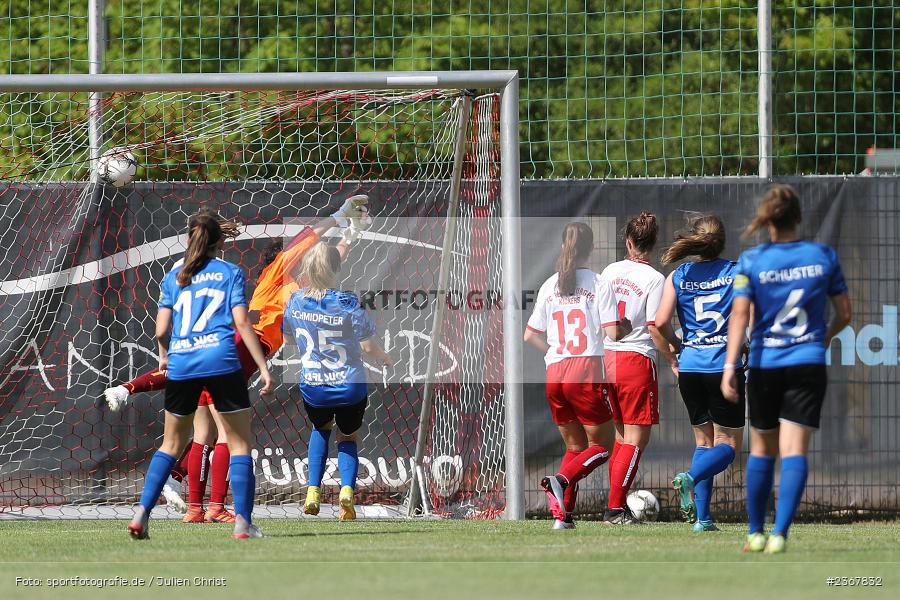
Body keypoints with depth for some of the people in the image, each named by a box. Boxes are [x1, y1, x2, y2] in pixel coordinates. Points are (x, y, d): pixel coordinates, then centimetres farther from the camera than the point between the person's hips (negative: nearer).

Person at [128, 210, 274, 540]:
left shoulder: (173, 277, 13)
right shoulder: (230, 273, 6)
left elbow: (162, 330, 7)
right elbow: (242, 323, -4)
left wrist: (164, 355, 29)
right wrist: (263, 367, -4)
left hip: (181, 365, 3)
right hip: (221, 364, -3)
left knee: (171, 444, 16)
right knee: (239, 443, 5)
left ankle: (142, 512, 3)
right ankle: (243, 522, -5)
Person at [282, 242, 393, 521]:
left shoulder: (296, 301, -7)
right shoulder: (348, 304, -18)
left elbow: (289, 338, 10)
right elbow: (368, 346, -11)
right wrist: (385, 359, 11)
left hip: (312, 390, 2)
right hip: (351, 389, -2)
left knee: (321, 428, 33)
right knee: (348, 437, 23)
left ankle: (313, 492, 18)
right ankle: (347, 489, -3)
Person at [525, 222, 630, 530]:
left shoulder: (550, 286, 9)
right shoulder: (599, 285, -5)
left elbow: (530, 335, 11)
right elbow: (613, 332, -10)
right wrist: (626, 327, 11)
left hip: (555, 374, 5)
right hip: (588, 371, -5)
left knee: (575, 446, 17)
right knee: (602, 445, 6)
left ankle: (562, 514, 1)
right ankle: (561, 480, -21)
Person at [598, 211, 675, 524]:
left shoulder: (610, 272, 7)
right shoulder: (654, 278, -10)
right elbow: (656, 327, -14)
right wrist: (673, 359, -3)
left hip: (607, 357, 6)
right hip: (637, 360, -6)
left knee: (622, 436, 16)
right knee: (637, 438, -1)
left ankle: (616, 507, 15)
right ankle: (616, 508, -6)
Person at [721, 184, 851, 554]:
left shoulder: (751, 261, -4)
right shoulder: (823, 256, 1)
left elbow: (740, 314, -12)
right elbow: (844, 314, 8)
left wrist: (730, 366, -15)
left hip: (764, 365, 0)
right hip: (808, 364, 0)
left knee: (762, 450, 16)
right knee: (794, 451, -6)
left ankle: (756, 532, 23)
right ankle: (779, 533, -20)